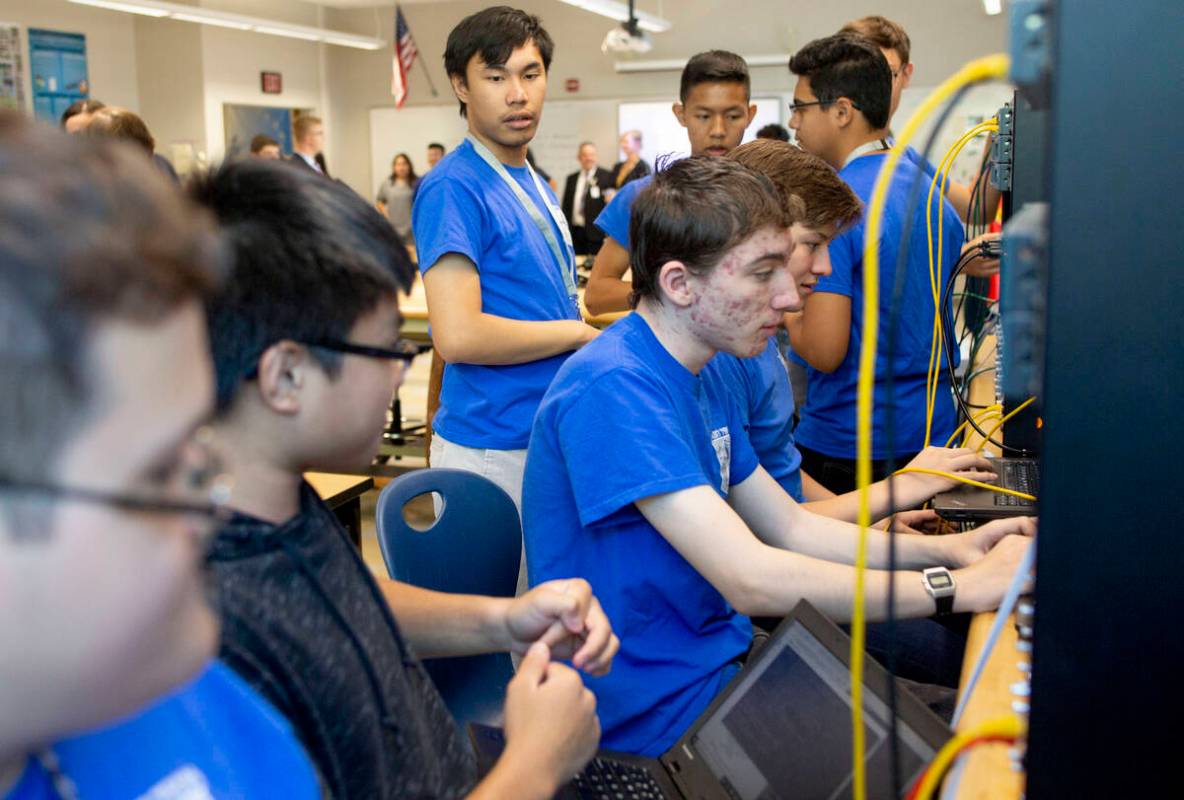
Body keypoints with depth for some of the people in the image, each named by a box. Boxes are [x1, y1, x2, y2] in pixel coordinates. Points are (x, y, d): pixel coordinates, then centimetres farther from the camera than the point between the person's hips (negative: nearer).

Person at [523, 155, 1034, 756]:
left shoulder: (702, 378, 7)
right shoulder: (612, 387, -25)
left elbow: (790, 528, 13)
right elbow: (751, 579, -30)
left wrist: (946, 548, 0)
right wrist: (964, 587, -22)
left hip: (719, 656, 9)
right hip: (657, 710, -8)